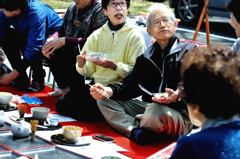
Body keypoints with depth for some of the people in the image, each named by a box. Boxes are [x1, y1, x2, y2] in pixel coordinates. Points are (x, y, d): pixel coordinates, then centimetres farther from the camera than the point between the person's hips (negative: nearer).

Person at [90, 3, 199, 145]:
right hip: (149, 107, 7)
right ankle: (138, 131, -27)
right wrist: (108, 90, -12)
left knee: (155, 111, -40)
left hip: (179, 114, -7)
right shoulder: (146, 57, 19)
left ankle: (135, 129, -7)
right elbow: (131, 85, 8)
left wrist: (177, 96, -35)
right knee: (104, 100, -5)